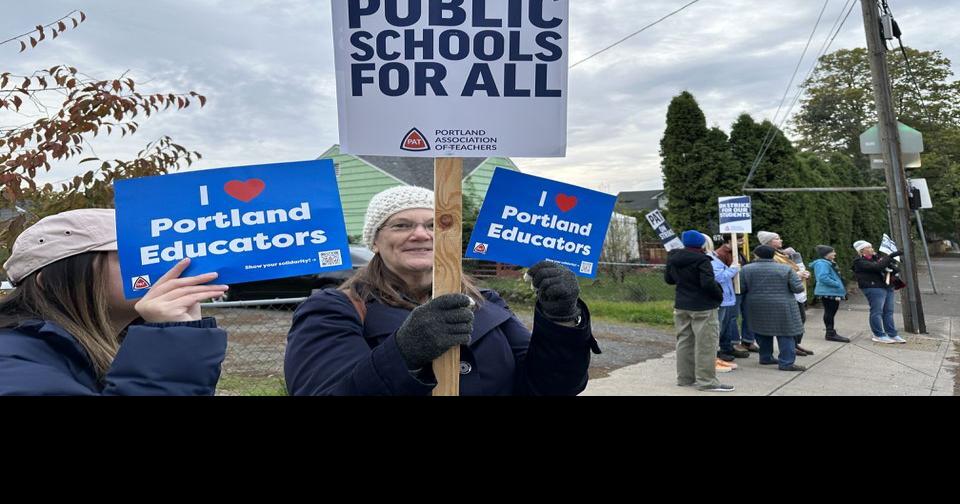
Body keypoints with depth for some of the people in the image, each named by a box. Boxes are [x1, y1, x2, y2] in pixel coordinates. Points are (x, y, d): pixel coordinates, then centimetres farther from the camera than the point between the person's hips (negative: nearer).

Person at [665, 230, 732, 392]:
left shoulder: (673, 258, 5)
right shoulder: (701, 260, -17)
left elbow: (668, 279, 16)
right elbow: (708, 283, -24)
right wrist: (719, 295, -8)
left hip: (681, 306, 7)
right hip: (703, 307, -7)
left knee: (684, 341, 14)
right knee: (705, 344, -1)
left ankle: (685, 378, 21)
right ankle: (707, 381, 2)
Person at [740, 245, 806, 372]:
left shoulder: (747, 269, -3)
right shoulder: (786, 269, -5)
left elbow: (741, 289, -1)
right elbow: (798, 288, -6)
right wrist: (784, 288, 13)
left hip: (757, 307, 3)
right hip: (781, 307, -3)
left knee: (763, 332, 16)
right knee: (786, 333, 1)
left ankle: (765, 357, 22)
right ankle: (786, 363, -3)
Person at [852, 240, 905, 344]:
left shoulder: (875, 258, 17)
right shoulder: (860, 262, -10)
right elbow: (877, 267, -25)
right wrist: (890, 256, -22)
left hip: (887, 287, 8)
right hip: (873, 288, -8)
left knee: (888, 312, 9)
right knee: (877, 312, -5)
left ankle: (892, 334, 15)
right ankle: (879, 336, 3)